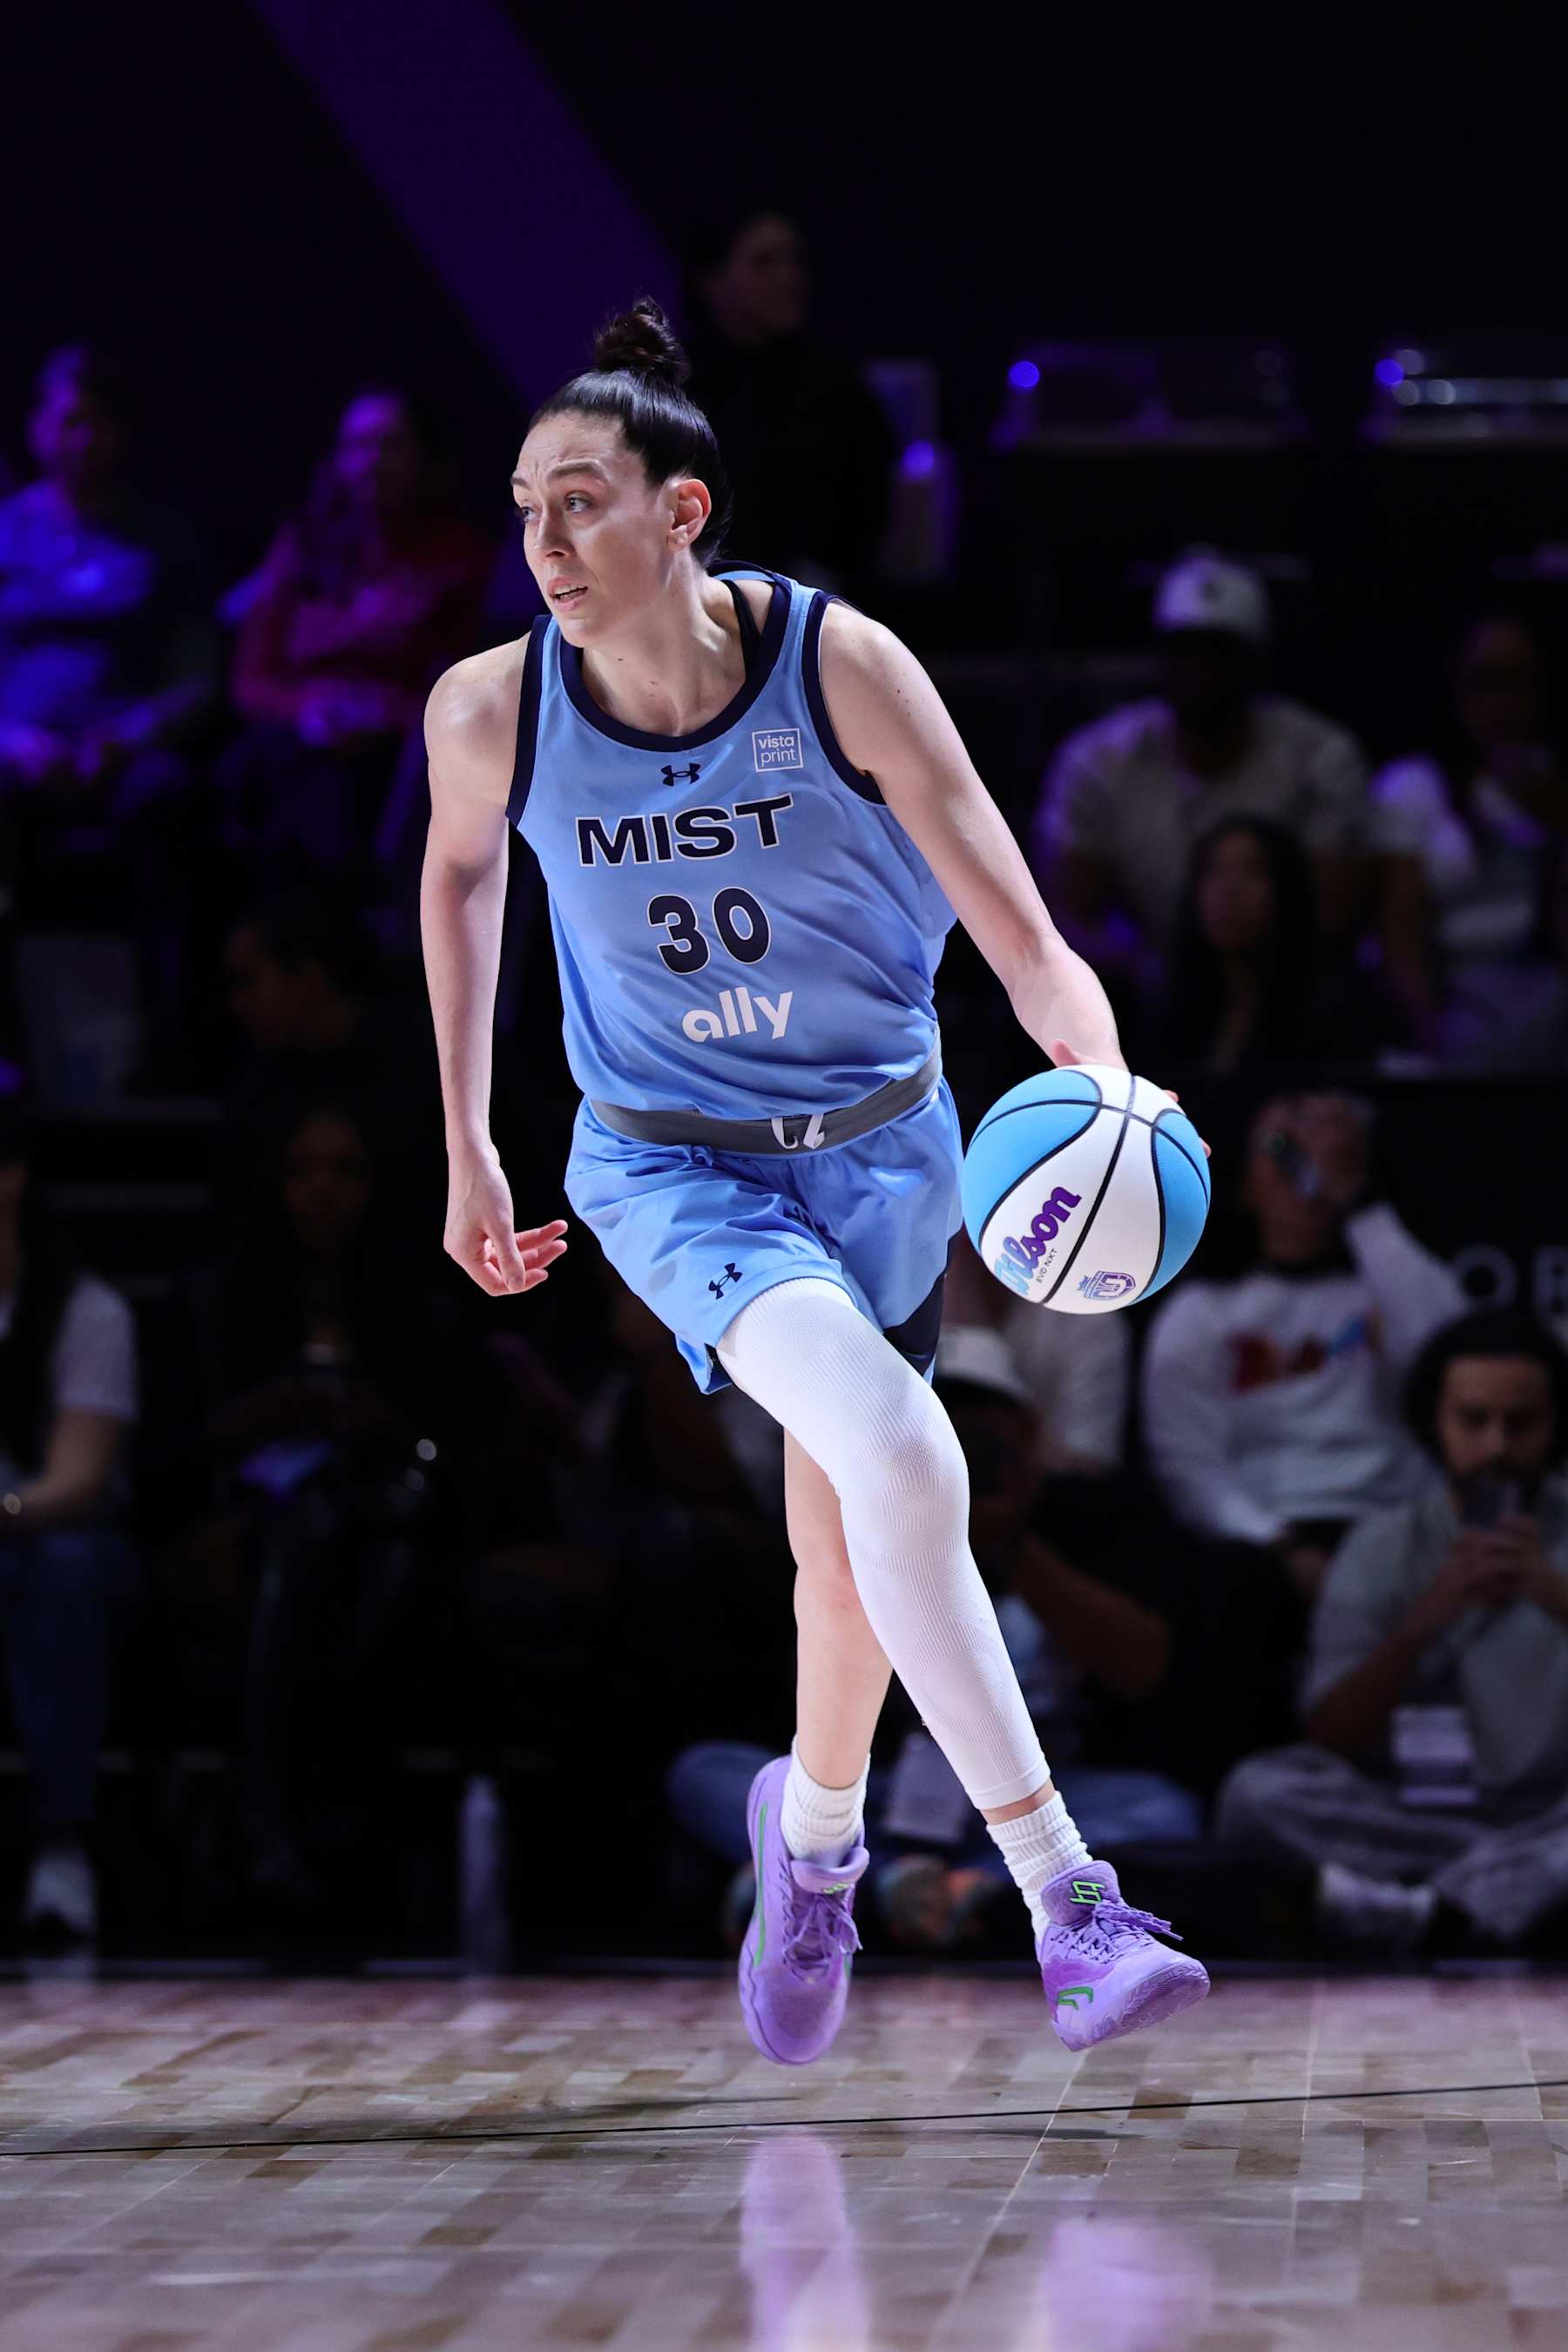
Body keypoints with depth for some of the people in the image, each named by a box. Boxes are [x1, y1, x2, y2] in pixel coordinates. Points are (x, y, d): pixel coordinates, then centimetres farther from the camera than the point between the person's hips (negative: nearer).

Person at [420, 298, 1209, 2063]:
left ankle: (814, 1826, 50)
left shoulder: (841, 665, -20)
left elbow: (1020, 937, -19)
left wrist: (1105, 1088, -39)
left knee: (850, 1550, 17)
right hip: (673, 1169, -2)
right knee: (902, 1459, -28)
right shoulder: (492, 711, -15)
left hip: (881, 1150, 2)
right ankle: (1064, 1900, -27)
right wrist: (467, 1154, 12)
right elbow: (460, 877, 9)